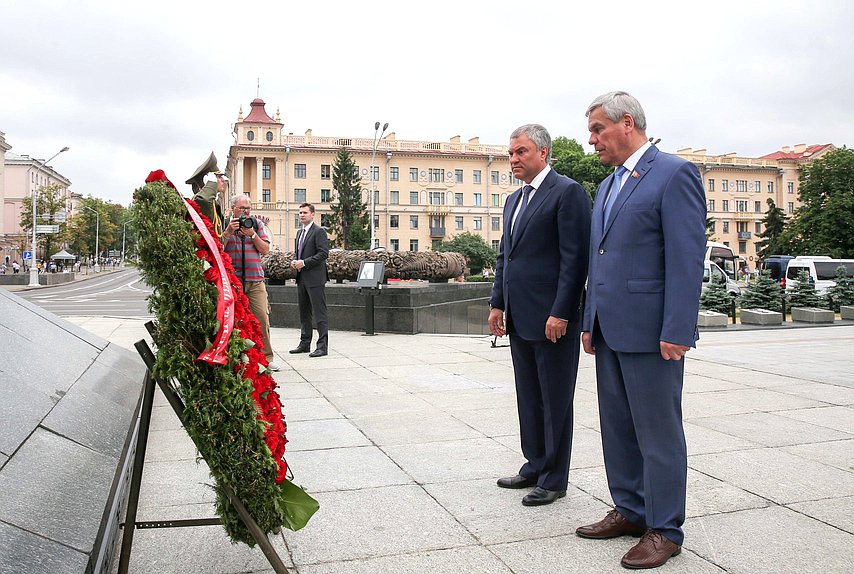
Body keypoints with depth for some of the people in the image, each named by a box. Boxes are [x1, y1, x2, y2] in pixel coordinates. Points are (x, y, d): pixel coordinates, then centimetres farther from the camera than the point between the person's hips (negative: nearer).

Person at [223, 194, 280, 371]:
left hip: (255, 279, 2)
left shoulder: (257, 224, 14)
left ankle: (266, 358, 3)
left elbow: (265, 250, 8)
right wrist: (228, 232, -11)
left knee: (262, 317, -4)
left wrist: (252, 235, -4)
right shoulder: (224, 224, 6)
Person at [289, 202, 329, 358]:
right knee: (304, 312, 14)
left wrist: (304, 262, -18)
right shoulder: (300, 233, 19)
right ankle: (305, 343, 22)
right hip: (302, 278, 9)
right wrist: (294, 261, 5)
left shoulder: (319, 231, -8)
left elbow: (323, 253, -16)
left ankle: (322, 346, -5)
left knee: (319, 313, -7)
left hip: (315, 279, -9)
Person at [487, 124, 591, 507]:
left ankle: (554, 479, 14)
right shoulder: (513, 200, 17)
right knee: (528, 399, 16)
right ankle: (535, 465, 29)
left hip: (553, 319, -8)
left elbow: (575, 258, -15)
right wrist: (498, 303, 13)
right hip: (520, 318, 8)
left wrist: (560, 313, -19)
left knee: (555, 401, 3)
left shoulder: (567, 192, -9)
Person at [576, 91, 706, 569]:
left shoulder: (675, 173, -8)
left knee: (658, 431, 2)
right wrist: (590, 323, 17)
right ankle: (630, 511, 28)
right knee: (617, 427, 14)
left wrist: (677, 331, -19)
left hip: (650, 330, -8)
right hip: (611, 329, 9)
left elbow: (688, 256, -15)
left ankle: (664, 530, 14)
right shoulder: (608, 186, 19)